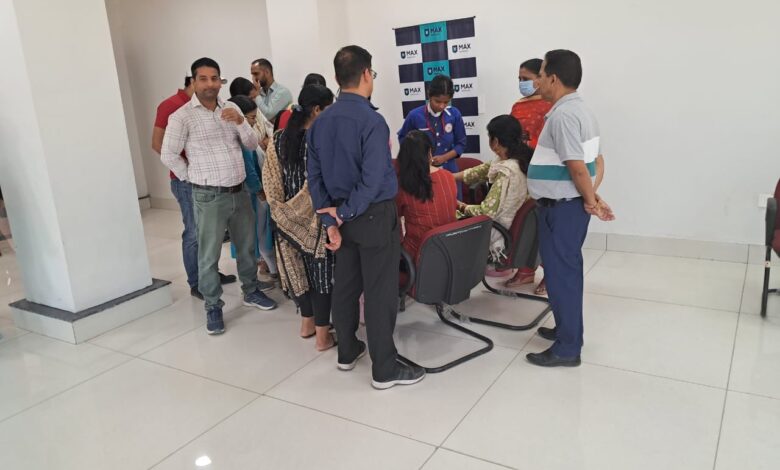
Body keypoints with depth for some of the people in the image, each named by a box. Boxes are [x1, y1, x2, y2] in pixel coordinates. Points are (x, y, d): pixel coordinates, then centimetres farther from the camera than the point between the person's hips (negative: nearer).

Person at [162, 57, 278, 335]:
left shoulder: (231, 109, 6)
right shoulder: (182, 117, -9)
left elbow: (252, 145, 5)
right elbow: (169, 156, -5)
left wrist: (240, 122, -11)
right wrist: (195, 177, -1)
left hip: (240, 191, 5)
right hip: (209, 196, -5)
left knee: (247, 247, 18)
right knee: (209, 255, 5)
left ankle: (251, 292, 37)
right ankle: (213, 307, 20)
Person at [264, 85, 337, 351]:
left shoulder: (279, 139, 2)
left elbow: (271, 182, 3)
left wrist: (283, 209, 10)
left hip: (290, 217, 6)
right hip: (318, 217, -6)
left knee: (301, 267, 18)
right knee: (321, 270, 5)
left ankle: (307, 323, 33)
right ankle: (323, 335, 14)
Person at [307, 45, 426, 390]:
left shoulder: (320, 121, 4)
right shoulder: (371, 121, -18)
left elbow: (314, 176, 4)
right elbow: (372, 179, -23)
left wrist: (330, 221, 2)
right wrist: (343, 214, -11)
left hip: (342, 215, 7)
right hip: (374, 216, -7)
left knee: (345, 285, 17)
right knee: (380, 293, 1)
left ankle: (347, 352, 33)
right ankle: (385, 370, 11)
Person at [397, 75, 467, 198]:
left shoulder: (454, 115, -6)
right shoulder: (415, 115, -11)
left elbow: (461, 144, 3)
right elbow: (403, 139, 5)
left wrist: (444, 157, -13)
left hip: (448, 171, 2)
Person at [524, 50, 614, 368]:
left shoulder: (562, 115, -20)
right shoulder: (579, 109, 13)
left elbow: (577, 166, -24)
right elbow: (591, 161, 14)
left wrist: (591, 201, -11)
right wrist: (590, 198, 13)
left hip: (561, 206, -10)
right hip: (569, 203, 10)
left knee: (559, 273, -1)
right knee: (566, 270, 19)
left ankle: (567, 348, 10)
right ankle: (568, 329, 34)